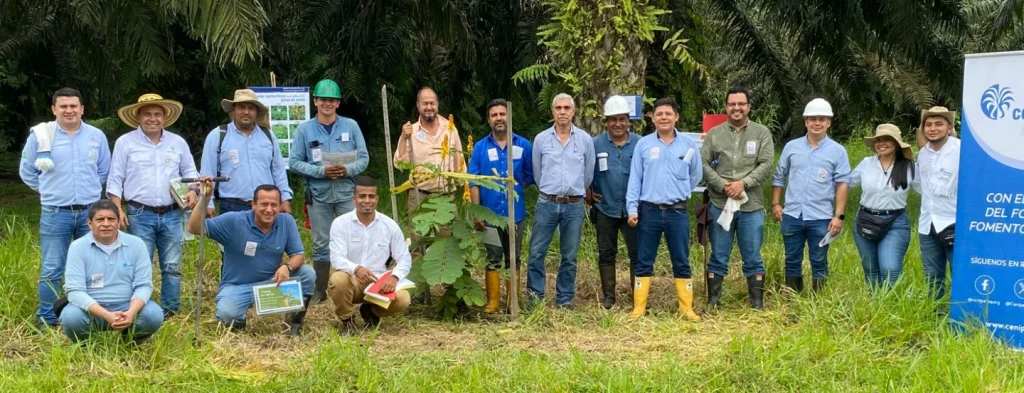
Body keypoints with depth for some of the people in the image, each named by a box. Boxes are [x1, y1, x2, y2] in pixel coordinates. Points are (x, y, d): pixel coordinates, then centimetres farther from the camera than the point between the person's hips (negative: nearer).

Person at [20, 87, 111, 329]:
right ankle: (46, 319, 10)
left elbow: (104, 170, 19)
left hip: (91, 212, 2)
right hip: (55, 213, -2)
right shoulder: (40, 135, -2)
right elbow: (27, 171, 10)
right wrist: (49, 190, 12)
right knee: (52, 270, 1)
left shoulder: (97, 136, 5)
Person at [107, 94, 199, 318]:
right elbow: (115, 180, 2)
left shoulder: (178, 143, 10)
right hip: (140, 215, -3)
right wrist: (118, 210, -8)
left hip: (171, 215, 3)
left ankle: (171, 311, 14)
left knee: (172, 266, 5)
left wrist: (193, 191, -5)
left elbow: (190, 173, 16)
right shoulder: (125, 143, 2)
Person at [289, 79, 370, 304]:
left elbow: (364, 158, 3)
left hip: (346, 192, 0)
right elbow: (294, 162, -1)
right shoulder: (305, 129, 2)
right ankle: (319, 290, 15)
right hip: (318, 194, 0)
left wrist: (347, 170, -16)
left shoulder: (351, 126, 3)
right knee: (321, 243, 7)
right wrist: (321, 171, -14)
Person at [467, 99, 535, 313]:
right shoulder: (480, 148, 0)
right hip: (490, 213, 0)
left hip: (515, 213, 0)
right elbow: (473, 182, -2)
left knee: (513, 259, 9)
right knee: (493, 259, 5)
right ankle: (492, 301, 12)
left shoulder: (523, 146, 0)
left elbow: (530, 176, 8)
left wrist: (515, 189, -3)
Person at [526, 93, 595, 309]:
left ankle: (565, 300, 16)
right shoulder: (541, 139, 1)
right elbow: (537, 172, 11)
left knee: (570, 257, 6)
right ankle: (535, 297, 9)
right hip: (546, 203, 0)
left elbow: (588, 173, 11)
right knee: (536, 252, -1)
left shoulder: (585, 139, 1)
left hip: (574, 206, 0)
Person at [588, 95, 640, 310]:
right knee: (606, 254, 10)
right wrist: (587, 192, 2)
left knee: (637, 253, 2)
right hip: (605, 209, 1)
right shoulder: (595, 144, -3)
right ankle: (608, 296, 19)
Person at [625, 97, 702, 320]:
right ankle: (639, 308, 10)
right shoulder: (643, 144, 2)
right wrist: (632, 208, -4)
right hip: (649, 211, 0)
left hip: (677, 212, 0)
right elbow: (635, 179, 2)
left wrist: (679, 193, 12)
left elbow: (696, 176, 14)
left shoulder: (689, 145, 3)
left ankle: (686, 308, 12)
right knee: (644, 262, 4)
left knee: (681, 263, 5)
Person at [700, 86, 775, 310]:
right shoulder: (714, 134, 7)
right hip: (720, 205, 1)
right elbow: (703, 163, 0)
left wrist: (744, 183, -16)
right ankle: (712, 302, 16)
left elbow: (766, 165, -4)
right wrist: (722, 185, -13)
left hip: (752, 207, -1)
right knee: (718, 257, 8)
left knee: (753, 258, 6)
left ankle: (758, 305, 13)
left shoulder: (761, 133, 5)